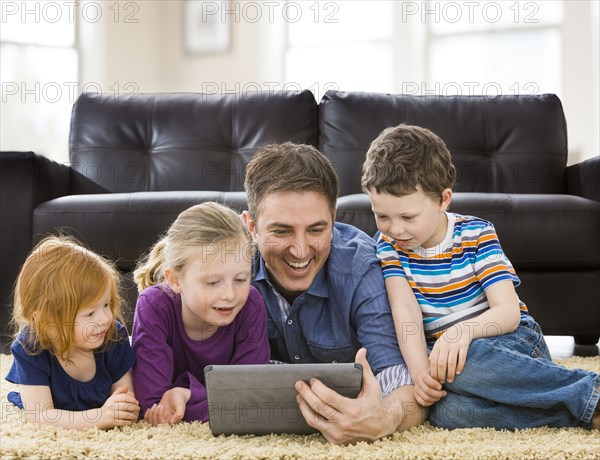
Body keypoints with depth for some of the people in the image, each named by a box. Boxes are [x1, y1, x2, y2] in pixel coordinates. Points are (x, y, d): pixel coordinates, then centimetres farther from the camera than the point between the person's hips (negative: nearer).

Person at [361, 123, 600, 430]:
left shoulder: (475, 235, -8)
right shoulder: (388, 246, -1)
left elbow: (508, 312, -17)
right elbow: (405, 309, -16)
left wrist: (464, 330, -39)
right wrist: (419, 372, -35)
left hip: (513, 342, -3)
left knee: (463, 363, -40)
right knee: (446, 411, -36)